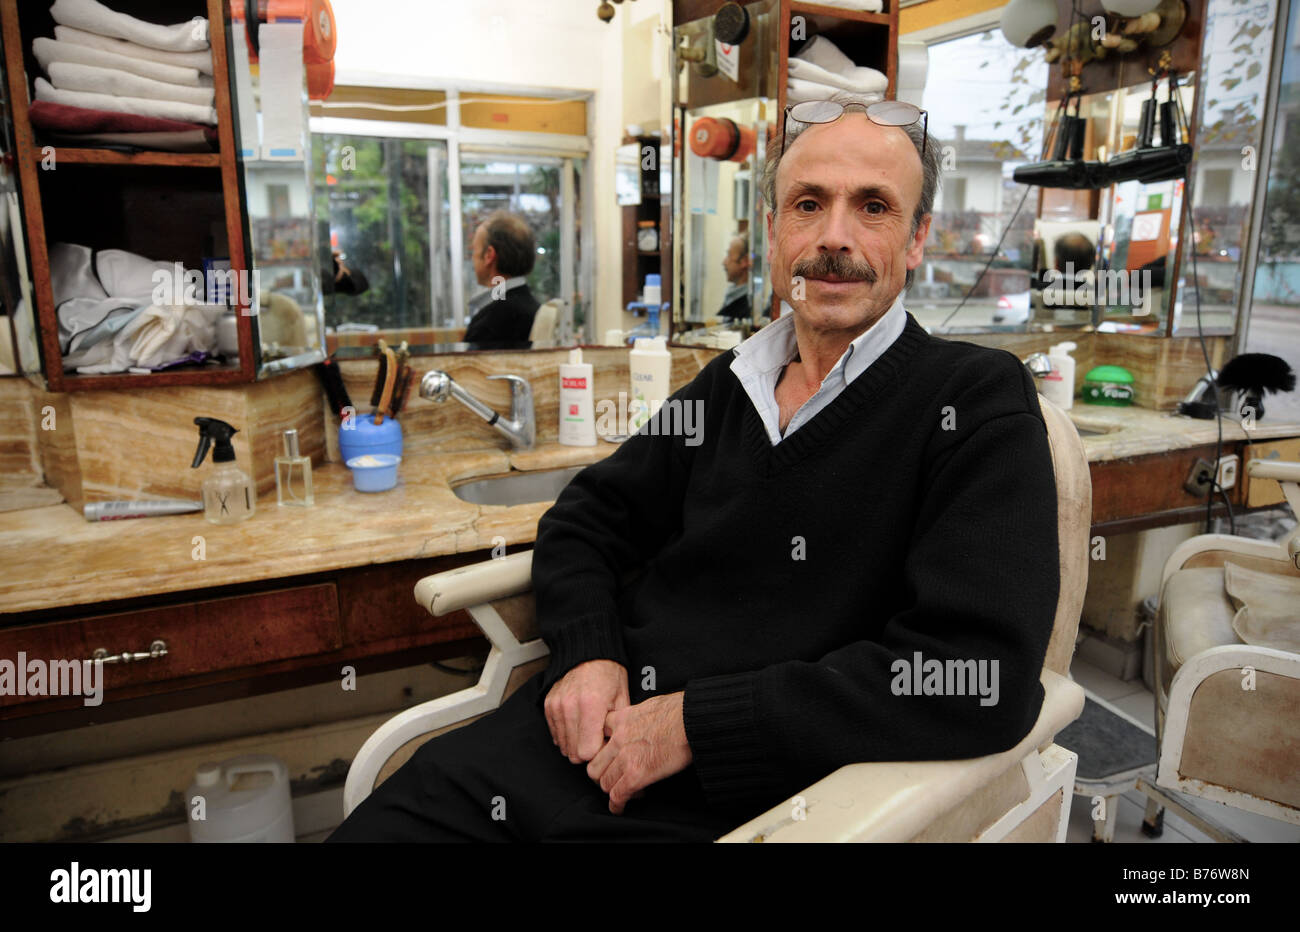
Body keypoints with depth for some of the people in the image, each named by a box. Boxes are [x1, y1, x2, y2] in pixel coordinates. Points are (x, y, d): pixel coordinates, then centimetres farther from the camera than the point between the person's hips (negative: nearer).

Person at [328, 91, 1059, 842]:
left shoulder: (980, 403, -7)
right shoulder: (728, 384, 10)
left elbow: (981, 681, -19)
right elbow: (586, 518, 16)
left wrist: (697, 721, -18)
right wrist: (586, 655, -4)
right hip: (576, 739, 5)